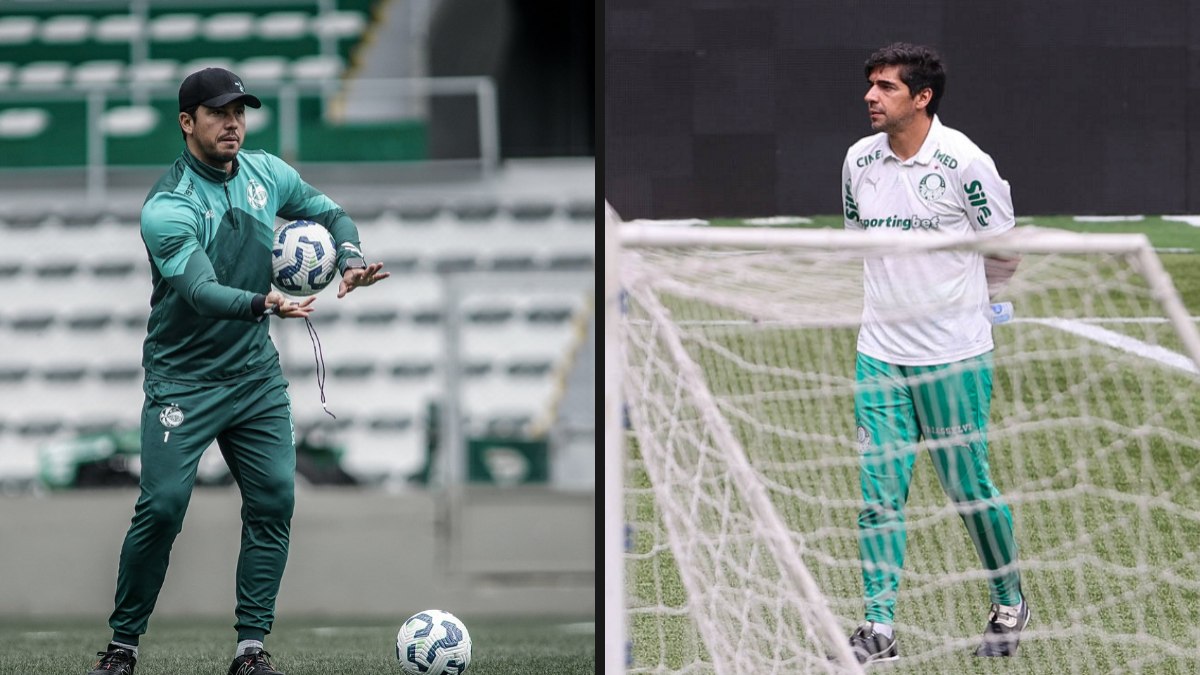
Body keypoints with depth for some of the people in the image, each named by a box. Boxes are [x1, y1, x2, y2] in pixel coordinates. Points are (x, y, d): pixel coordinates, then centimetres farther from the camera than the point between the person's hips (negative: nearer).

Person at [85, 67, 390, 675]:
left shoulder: (266, 173, 2)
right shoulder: (167, 208, -18)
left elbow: (330, 213, 16)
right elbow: (201, 290, -31)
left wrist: (351, 260, -6)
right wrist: (263, 303, -48)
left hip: (256, 374, 5)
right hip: (182, 381, -5)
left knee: (274, 500, -5)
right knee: (162, 506, -12)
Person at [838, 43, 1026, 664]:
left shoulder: (965, 162, -11)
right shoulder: (859, 160, 3)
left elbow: (1004, 250, 1)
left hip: (953, 356, -4)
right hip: (879, 354, 4)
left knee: (969, 489, 3)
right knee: (877, 494, -2)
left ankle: (1009, 606, 24)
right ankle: (878, 629, 2)